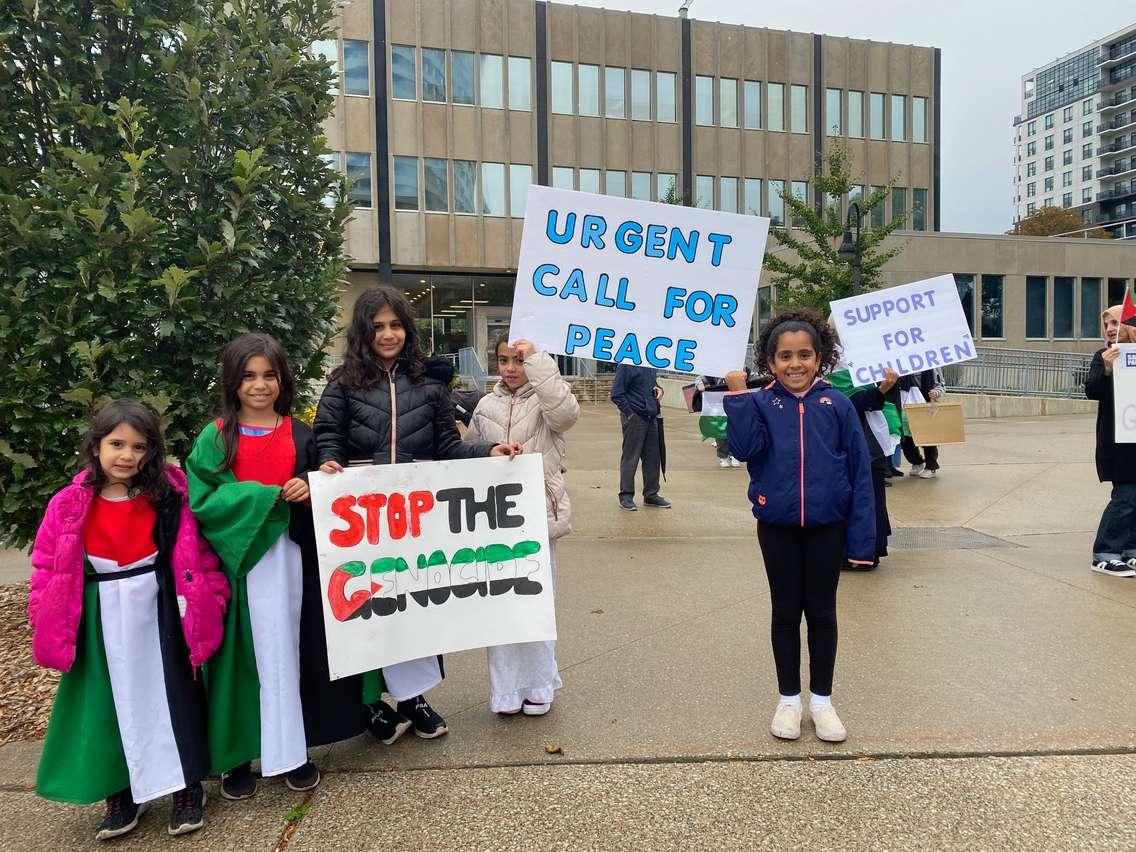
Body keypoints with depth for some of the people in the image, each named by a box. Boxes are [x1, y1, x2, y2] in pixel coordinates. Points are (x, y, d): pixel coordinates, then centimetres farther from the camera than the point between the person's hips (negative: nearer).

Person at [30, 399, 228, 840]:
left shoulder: (168, 496, -6)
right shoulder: (69, 505, -7)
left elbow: (195, 551, -1)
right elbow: (48, 566, -3)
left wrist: (212, 593, -7)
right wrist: (45, 623, -6)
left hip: (157, 610, 0)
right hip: (102, 617, 1)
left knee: (171, 697, 8)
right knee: (111, 706, 13)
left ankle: (186, 788, 25)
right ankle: (122, 794, 31)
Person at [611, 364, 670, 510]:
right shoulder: (626, 366, -12)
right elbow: (617, 394, -13)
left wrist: (658, 389, 4)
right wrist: (629, 413, -15)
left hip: (651, 417, 7)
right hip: (635, 417, -7)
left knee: (653, 457, 11)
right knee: (630, 458, 1)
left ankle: (651, 494, 22)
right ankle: (626, 496, 10)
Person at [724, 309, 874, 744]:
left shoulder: (837, 405, -5)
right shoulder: (761, 404, -4)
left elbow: (860, 471, -4)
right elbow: (746, 448, -19)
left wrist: (862, 537, -7)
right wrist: (737, 396, -22)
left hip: (827, 525, 0)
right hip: (777, 526, 0)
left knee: (821, 612, 12)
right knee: (786, 612, 13)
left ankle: (821, 699, 29)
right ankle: (788, 699, 28)